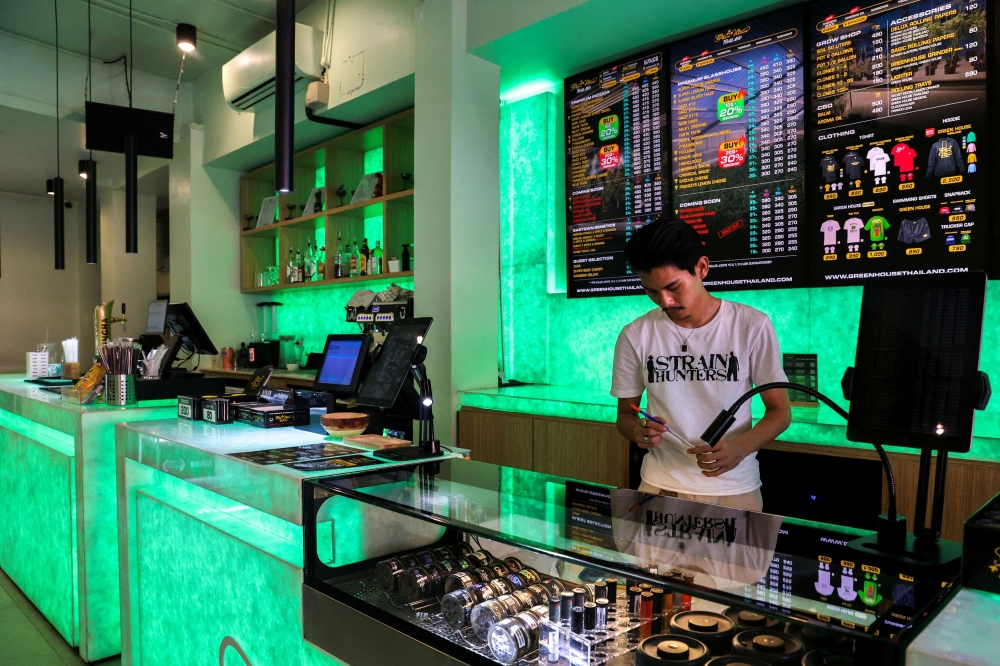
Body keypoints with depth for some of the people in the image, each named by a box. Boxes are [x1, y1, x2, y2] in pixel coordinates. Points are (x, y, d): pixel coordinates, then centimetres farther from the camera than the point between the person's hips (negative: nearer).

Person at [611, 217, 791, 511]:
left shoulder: (752, 326, -8)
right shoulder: (635, 336, -4)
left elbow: (780, 411, -1)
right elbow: (625, 414, 7)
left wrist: (741, 446, -20)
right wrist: (637, 430, -17)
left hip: (734, 488, -1)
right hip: (659, 487, 1)